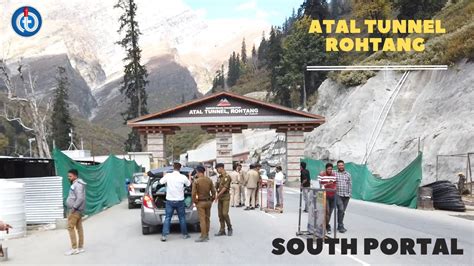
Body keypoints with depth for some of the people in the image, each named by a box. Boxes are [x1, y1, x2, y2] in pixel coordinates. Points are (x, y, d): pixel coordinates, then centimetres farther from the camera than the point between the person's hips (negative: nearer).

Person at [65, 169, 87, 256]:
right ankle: (80, 247, 16)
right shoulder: (75, 184, 16)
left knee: (70, 227, -9)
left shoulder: (77, 185, -16)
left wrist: (74, 207, -23)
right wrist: (74, 207, 13)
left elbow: (80, 198, -25)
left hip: (76, 210, -10)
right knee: (79, 227, 11)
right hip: (77, 209, 10)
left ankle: (74, 248, -8)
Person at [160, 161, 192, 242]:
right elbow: (188, 184, 11)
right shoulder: (183, 177, -9)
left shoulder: (168, 175, -8)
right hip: (180, 201, 0)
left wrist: (164, 175, 25)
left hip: (170, 201, 0)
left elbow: (161, 182, 8)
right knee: (182, 218, 13)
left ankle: (164, 235, -5)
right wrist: (190, 177, 29)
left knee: (167, 218, 3)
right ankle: (184, 234, 21)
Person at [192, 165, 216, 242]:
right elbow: (213, 191, 3)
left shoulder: (196, 181, -14)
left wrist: (195, 201, -1)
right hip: (208, 201, 5)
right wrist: (211, 200, 13)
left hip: (200, 202, -5)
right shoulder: (209, 180, 1)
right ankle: (206, 235, 20)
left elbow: (194, 193, -15)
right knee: (207, 219, 13)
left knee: (202, 219, -4)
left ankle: (203, 236, -3)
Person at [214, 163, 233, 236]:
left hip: (225, 197, -8)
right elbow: (216, 187, 15)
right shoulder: (219, 177, 14)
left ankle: (230, 228, 5)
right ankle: (222, 230, 10)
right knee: (220, 214, 6)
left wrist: (218, 195, -18)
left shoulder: (227, 177, -11)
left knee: (225, 213, -13)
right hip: (220, 198, 8)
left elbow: (225, 188, -17)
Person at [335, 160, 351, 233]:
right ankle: (341, 226, -11)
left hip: (346, 195, 3)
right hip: (338, 195, -3)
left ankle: (339, 226, 19)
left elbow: (350, 185, 11)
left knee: (343, 211, 8)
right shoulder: (334, 174, 2)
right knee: (341, 209, -15)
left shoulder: (348, 174, 11)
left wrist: (349, 194, 3)